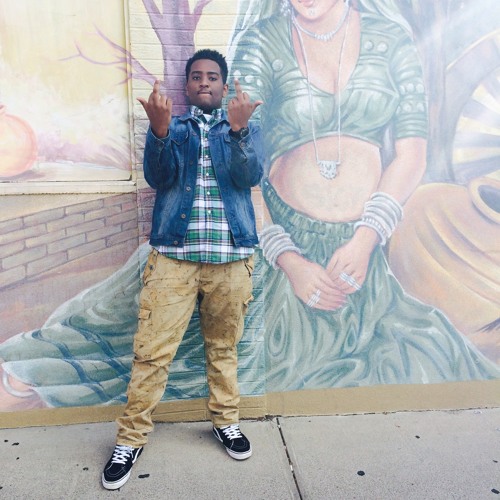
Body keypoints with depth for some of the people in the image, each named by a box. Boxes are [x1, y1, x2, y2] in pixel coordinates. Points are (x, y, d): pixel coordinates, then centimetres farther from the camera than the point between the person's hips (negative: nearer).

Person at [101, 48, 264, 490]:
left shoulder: (246, 128, 12)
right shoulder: (172, 127, 12)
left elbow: (251, 176, -7)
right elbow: (159, 178, -6)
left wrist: (238, 128, -22)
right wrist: (160, 130, -22)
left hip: (231, 256, 1)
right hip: (173, 254, 0)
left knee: (224, 346, 12)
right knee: (152, 350, -1)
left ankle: (226, 421, 31)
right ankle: (132, 437, 14)